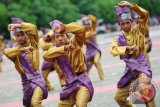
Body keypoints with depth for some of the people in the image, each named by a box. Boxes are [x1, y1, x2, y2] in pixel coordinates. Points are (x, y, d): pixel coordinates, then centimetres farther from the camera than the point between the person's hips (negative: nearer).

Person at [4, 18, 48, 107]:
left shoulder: (32, 44, 2)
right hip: (26, 82, 5)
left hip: (37, 79, -5)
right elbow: (7, 52, -17)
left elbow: (33, 28, -15)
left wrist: (17, 25, -22)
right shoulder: (16, 50, 8)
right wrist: (22, 49, -30)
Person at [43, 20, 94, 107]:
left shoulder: (74, 42, 1)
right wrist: (64, 48, -29)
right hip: (68, 86, 5)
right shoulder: (54, 51, 7)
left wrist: (63, 28, -27)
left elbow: (81, 29, -17)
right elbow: (46, 56, -18)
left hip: (82, 81, -5)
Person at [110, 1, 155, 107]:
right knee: (120, 97, 9)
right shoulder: (118, 39, 6)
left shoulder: (138, 31, 3)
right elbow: (113, 49, -16)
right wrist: (128, 47, -29)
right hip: (130, 69, 4)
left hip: (141, 64, -4)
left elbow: (145, 15, -9)